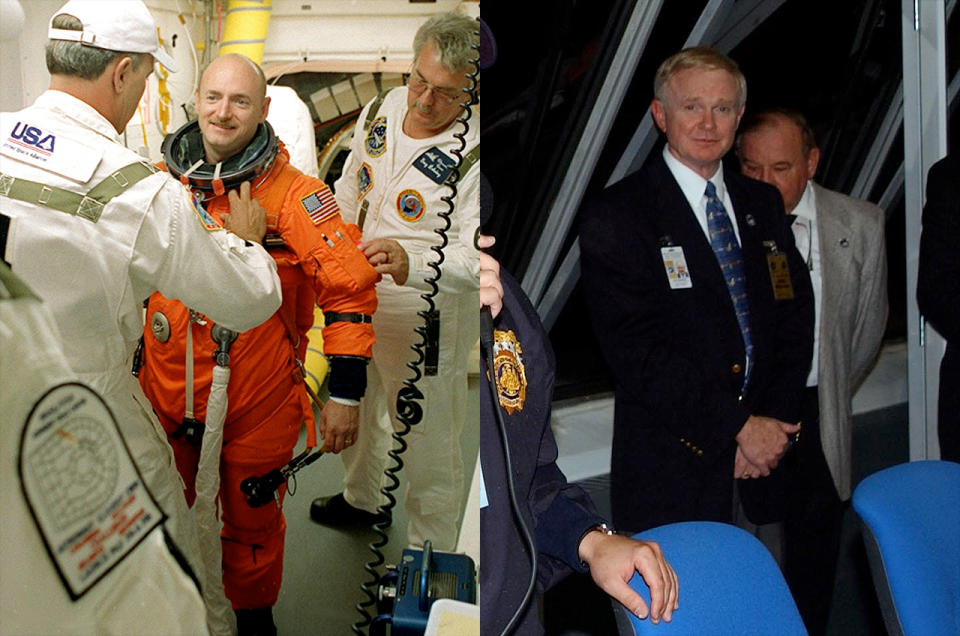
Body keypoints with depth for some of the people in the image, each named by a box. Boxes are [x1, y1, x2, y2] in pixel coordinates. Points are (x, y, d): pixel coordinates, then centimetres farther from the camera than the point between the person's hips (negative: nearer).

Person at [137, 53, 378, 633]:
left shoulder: (292, 194, -14)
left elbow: (350, 287, -13)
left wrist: (346, 392, -14)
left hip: (256, 405, -4)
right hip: (165, 394, 4)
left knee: (251, 522, 13)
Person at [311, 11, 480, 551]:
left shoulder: (474, 156, -25)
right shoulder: (384, 109, -3)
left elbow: (475, 258, -35)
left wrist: (413, 264, -52)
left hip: (426, 321, -7)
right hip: (358, 304, 7)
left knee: (428, 446, 5)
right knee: (357, 409, 28)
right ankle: (363, 497, 56)